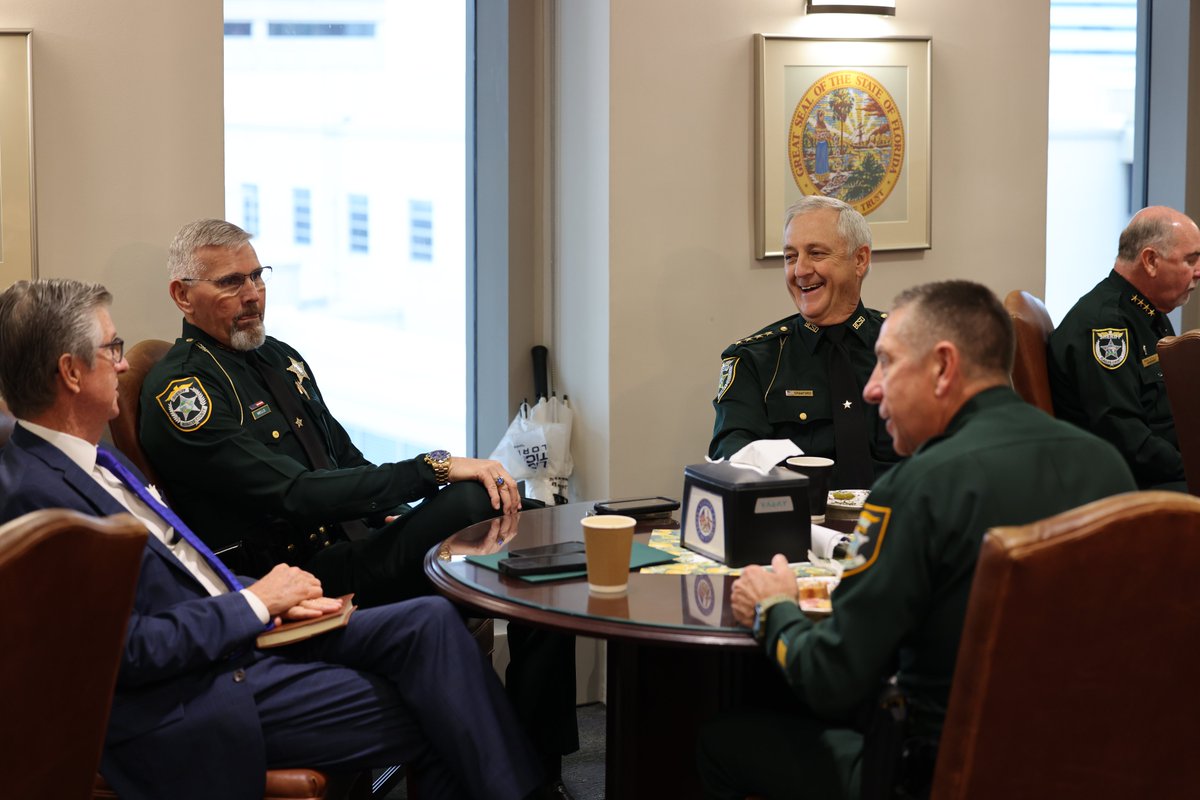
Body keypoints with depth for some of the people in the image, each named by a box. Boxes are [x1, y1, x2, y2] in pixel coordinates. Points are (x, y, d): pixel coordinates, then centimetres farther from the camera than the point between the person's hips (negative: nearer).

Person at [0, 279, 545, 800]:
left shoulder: (89, 459, 12)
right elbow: (130, 650, -22)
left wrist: (271, 594, 2)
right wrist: (254, 602, -12)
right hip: (192, 701, -9)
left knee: (431, 622, -5)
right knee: (428, 722, -12)